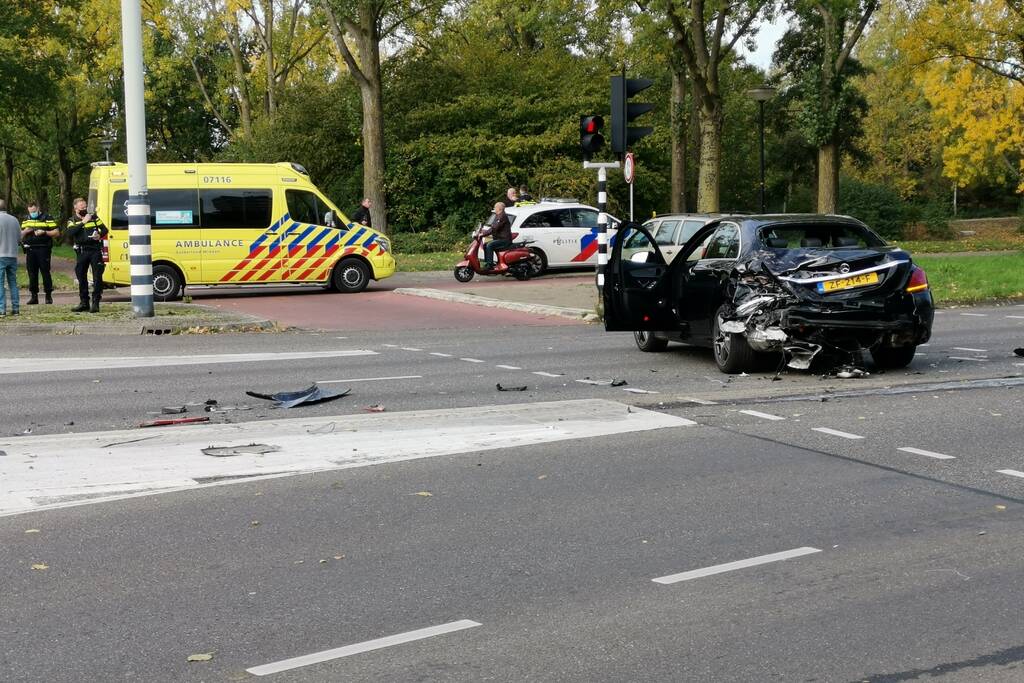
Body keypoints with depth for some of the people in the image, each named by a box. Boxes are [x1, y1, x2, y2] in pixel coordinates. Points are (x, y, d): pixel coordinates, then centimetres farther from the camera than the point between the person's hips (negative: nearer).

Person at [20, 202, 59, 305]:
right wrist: (25, 231, -2)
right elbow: (21, 235, 20)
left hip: (43, 249, -5)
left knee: (45, 272, -5)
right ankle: (34, 296, 10)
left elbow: (56, 232, -2)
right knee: (32, 273, 5)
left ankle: (48, 295, 1)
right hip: (30, 249, 5)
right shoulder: (26, 220, 16)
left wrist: (44, 232, -15)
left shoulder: (47, 218, 1)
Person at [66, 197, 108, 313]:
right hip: (82, 252, 1)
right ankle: (84, 303, 18)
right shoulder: (72, 221, 7)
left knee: (97, 277, -7)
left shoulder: (93, 217, 9)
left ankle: (96, 303, -4)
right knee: (81, 278, 7)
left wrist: (100, 235, -10)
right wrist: (83, 222, -16)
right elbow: (70, 233, -13)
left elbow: (104, 229, 12)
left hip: (95, 250, -1)